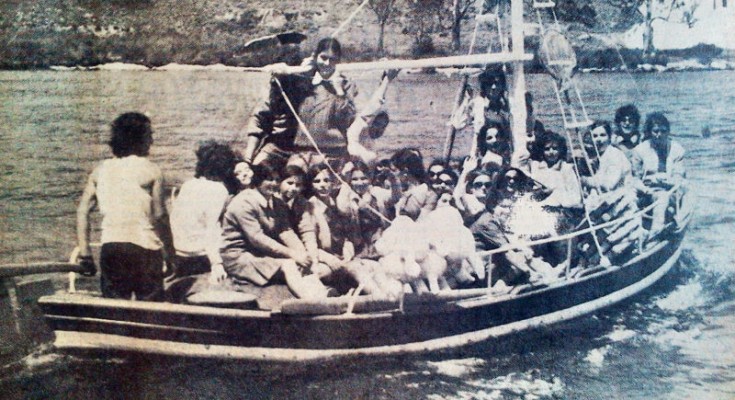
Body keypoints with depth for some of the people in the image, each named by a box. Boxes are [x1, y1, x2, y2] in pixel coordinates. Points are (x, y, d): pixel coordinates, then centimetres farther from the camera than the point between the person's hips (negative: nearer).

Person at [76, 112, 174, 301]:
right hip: (143, 247, -4)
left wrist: (84, 252, 9)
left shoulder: (101, 170, 9)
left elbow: (82, 211, 6)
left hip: (110, 247, 4)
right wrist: (170, 251, -1)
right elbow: (159, 215, -9)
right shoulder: (150, 170, -5)